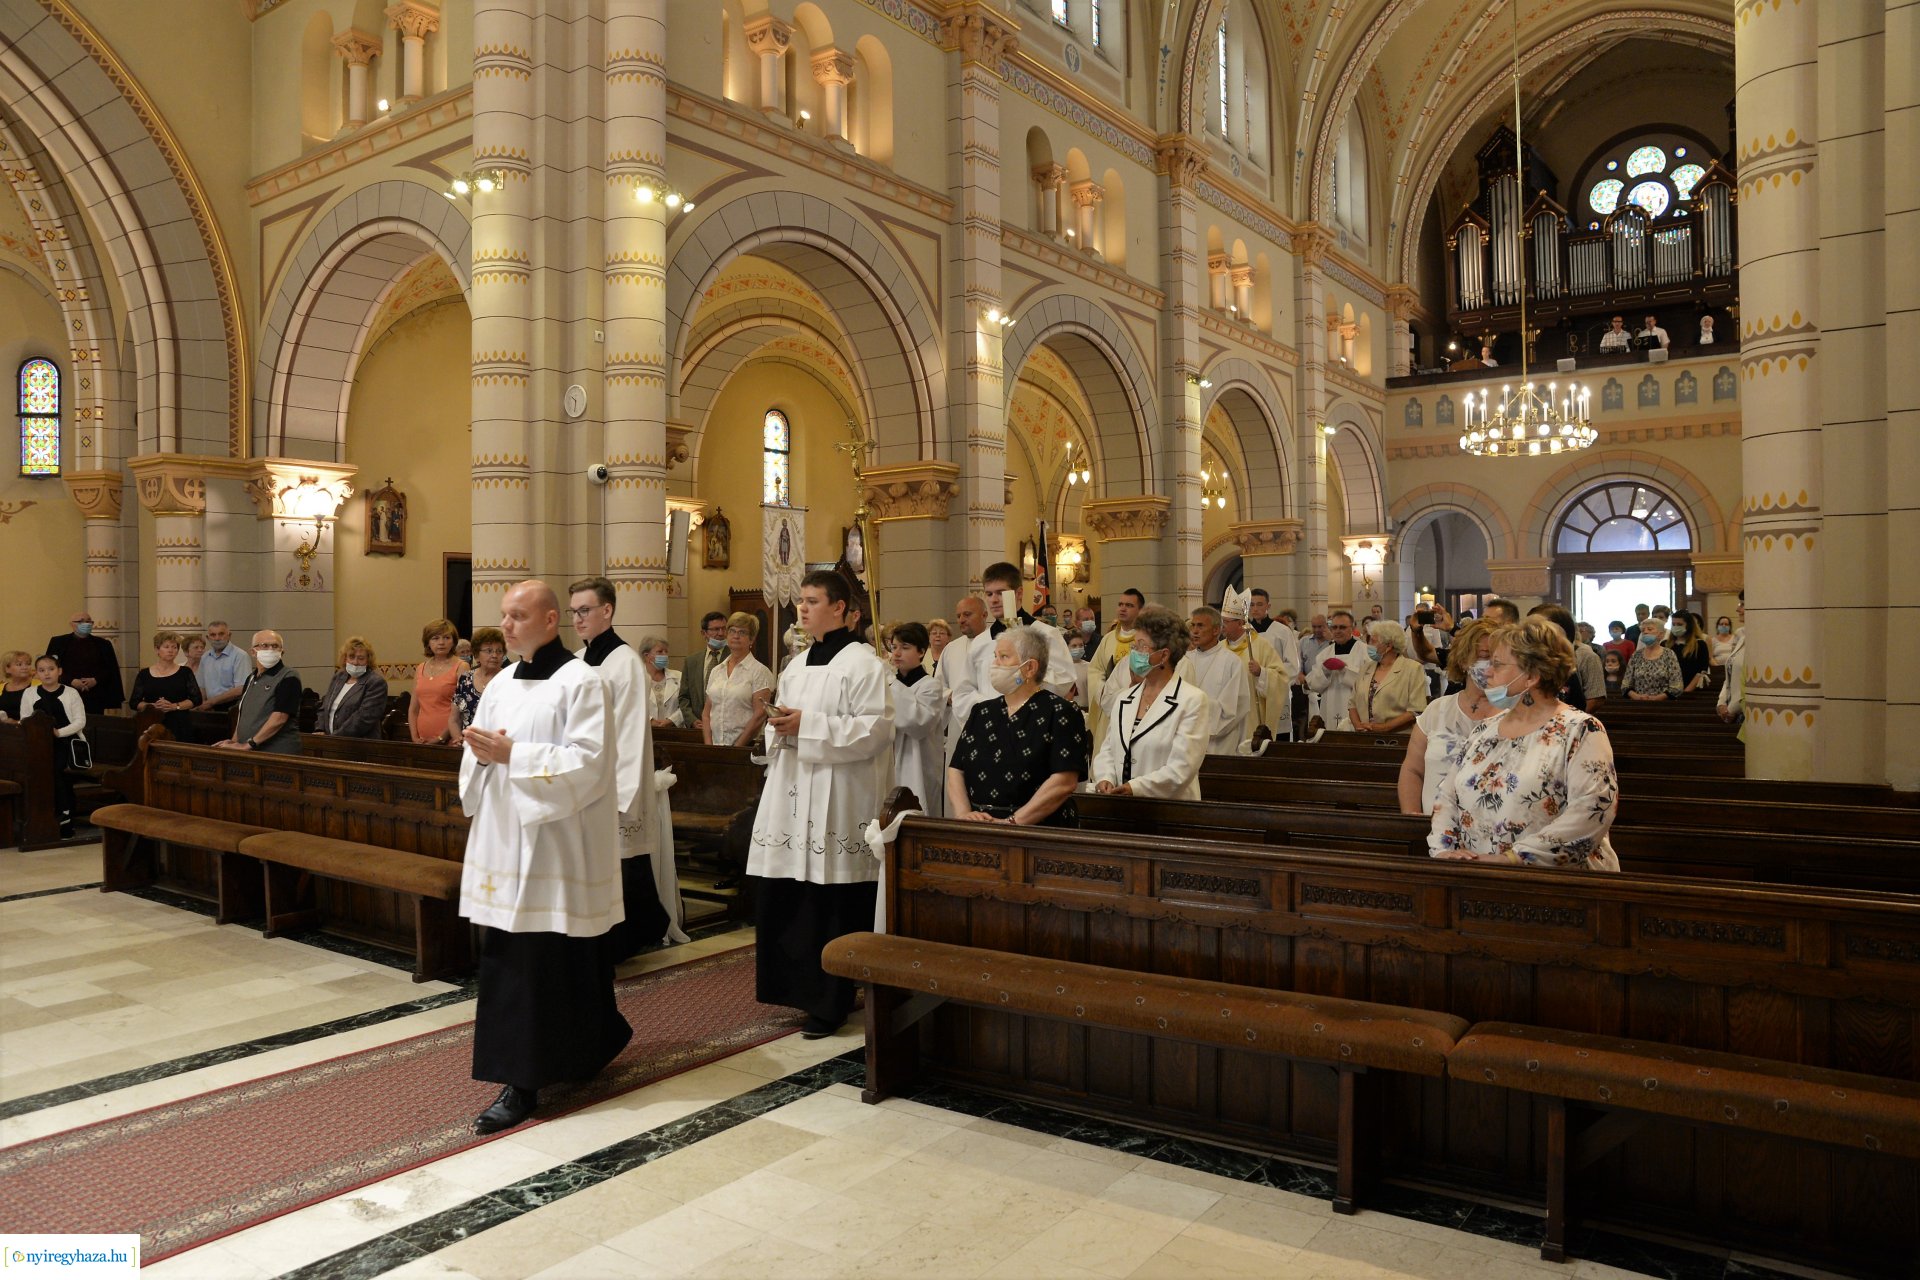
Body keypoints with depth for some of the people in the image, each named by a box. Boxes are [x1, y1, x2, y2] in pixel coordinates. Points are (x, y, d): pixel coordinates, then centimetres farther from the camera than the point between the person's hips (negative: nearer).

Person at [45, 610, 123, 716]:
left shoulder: (103, 644, 12)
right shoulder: (58, 642, 8)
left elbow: (111, 669, 8)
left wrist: (95, 680, -9)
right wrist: (71, 681, -11)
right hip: (68, 696, -1)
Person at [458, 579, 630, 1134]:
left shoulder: (582, 683, -9)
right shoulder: (499, 686, 12)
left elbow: (587, 762, -18)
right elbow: (477, 762, 14)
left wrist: (512, 754, -20)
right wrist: (480, 754, -9)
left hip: (556, 847, -6)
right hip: (504, 843, 7)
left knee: (553, 960, -2)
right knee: (508, 961, 9)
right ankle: (520, 1077, 22)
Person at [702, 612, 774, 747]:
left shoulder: (759, 671, -4)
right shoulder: (716, 670, 13)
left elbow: (760, 715, -11)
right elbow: (706, 713, 13)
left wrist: (737, 747, -13)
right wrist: (709, 746, 0)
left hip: (746, 747, -4)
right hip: (716, 745, 4)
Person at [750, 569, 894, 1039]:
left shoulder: (863, 664, -7)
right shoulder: (796, 666, 16)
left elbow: (876, 729, -17)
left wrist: (807, 725, -19)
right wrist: (780, 725, -1)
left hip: (837, 803, -7)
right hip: (794, 800, 7)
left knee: (832, 907, -2)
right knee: (786, 901, 8)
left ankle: (830, 1003, 10)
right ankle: (801, 987, 22)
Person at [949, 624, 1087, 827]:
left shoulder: (1060, 712, -1)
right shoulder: (982, 712, 17)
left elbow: (1064, 783, -10)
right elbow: (956, 770, 13)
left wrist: (1013, 822, -14)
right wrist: (964, 814, -4)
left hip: (1038, 830, -4)